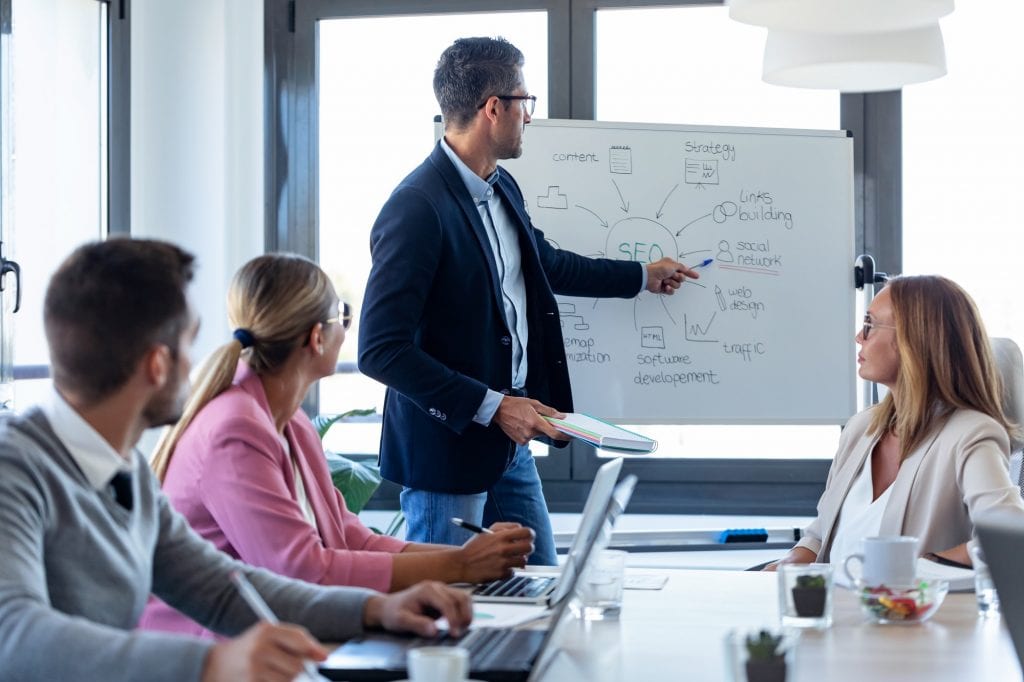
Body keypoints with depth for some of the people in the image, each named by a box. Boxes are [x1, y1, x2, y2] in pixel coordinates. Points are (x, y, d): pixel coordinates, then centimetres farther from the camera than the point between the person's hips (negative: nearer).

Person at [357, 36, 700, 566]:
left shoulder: (502, 189, 7)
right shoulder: (417, 209, -22)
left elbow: (546, 264, 27)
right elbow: (380, 350, -24)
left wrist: (643, 276, 37)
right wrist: (490, 406, -24)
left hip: (509, 444, 9)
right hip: (447, 448, -9)